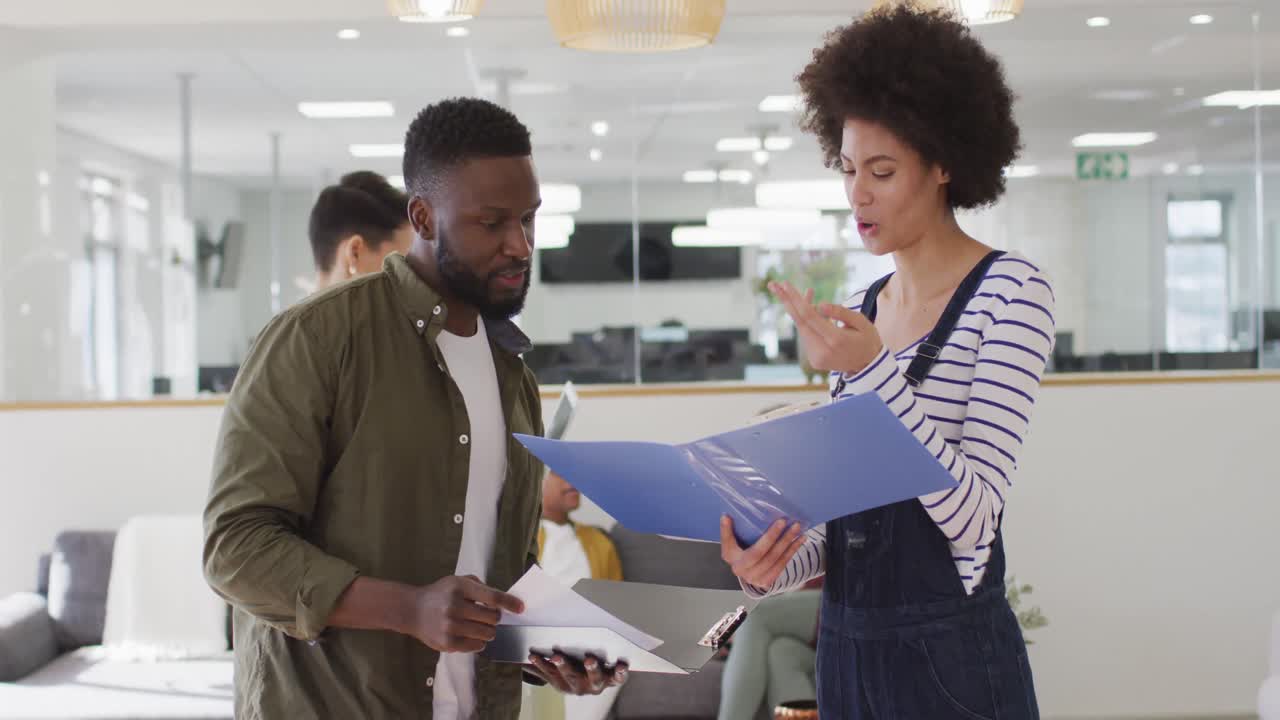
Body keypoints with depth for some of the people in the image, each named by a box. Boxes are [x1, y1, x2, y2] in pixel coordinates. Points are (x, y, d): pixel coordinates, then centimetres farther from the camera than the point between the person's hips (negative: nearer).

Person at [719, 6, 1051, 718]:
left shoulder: (1011, 293, -9)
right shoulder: (859, 313, 10)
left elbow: (974, 517, -17)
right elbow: (845, 510, 13)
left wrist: (875, 374, -25)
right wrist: (775, 565, -6)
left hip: (952, 657, -6)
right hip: (845, 648, 6)